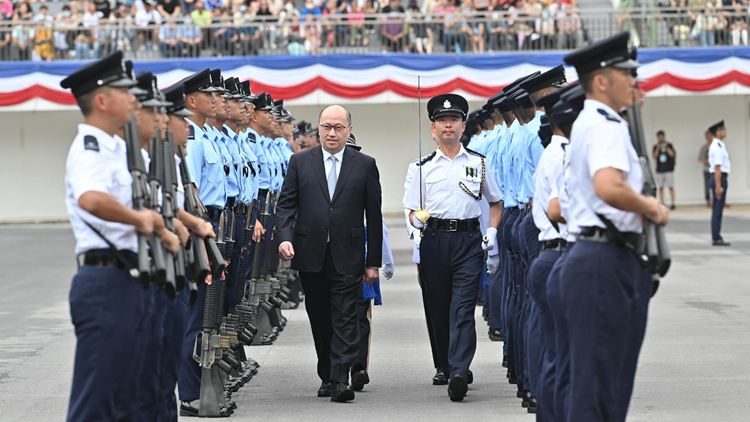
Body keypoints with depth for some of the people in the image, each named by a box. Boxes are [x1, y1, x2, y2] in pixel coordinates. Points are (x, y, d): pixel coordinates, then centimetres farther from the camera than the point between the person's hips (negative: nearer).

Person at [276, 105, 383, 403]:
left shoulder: (365, 165, 4)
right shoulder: (300, 162, 7)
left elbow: (374, 216, 5)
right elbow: (285, 205, 5)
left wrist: (373, 261, 2)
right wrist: (285, 238, -14)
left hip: (347, 257, -2)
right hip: (311, 255, 2)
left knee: (345, 319, -8)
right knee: (319, 320, 11)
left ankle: (340, 381, -12)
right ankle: (326, 377, 22)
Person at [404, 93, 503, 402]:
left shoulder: (478, 163, 11)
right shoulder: (424, 167, 11)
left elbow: (495, 202, 20)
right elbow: (413, 211, 11)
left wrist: (493, 231, 4)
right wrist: (417, 220, -12)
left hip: (469, 240, -2)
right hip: (434, 240, 2)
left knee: (463, 307, -14)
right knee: (439, 308, 5)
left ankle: (458, 372, -23)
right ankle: (449, 366, 21)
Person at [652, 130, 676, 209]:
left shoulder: (669, 145, 5)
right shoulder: (656, 147, 10)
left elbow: (671, 154, -8)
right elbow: (655, 157, -2)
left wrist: (666, 146, -13)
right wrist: (658, 148, -11)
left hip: (669, 169, -2)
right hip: (659, 170, 2)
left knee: (671, 187, -6)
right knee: (661, 187, 0)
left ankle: (673, 204, -6)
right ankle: (662, 204, 4)